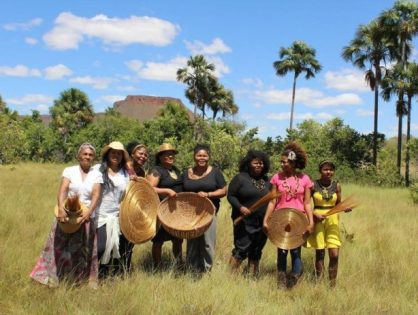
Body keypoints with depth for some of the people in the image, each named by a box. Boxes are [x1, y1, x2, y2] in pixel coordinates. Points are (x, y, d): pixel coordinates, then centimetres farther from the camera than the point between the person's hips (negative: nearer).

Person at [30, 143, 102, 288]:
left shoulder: (96, 174, 3)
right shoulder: (69, 171, 0)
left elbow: (96, 195, -9)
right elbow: (62, 190, -12)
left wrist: (89, 211, -27)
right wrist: (61, 208, -30)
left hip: (86, 217, 1)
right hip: (67, 214, -1)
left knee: (83, 251, 7)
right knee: (60, 247, 4)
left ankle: (81, 280, 20)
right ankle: (52, 279, 15)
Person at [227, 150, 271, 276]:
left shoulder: (266, 180, 11)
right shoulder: (240, 178, -5)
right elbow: (231, 195, -6)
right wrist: (240, 207, -22)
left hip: (262, 222, 5)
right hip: (245, 221, -5)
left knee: (256, 252, 11)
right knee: (242, 249, -7)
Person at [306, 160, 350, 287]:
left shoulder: (337, 185, 4)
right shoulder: (313, 185, -5)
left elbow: (338, 204, 12)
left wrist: (345, 208, -9)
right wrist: (314, 215, -14)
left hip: (332, 220, 2)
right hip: (317, 219, -2)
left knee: (334, 254, -4)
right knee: (319, 254, 4)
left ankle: (332, 284, 10)